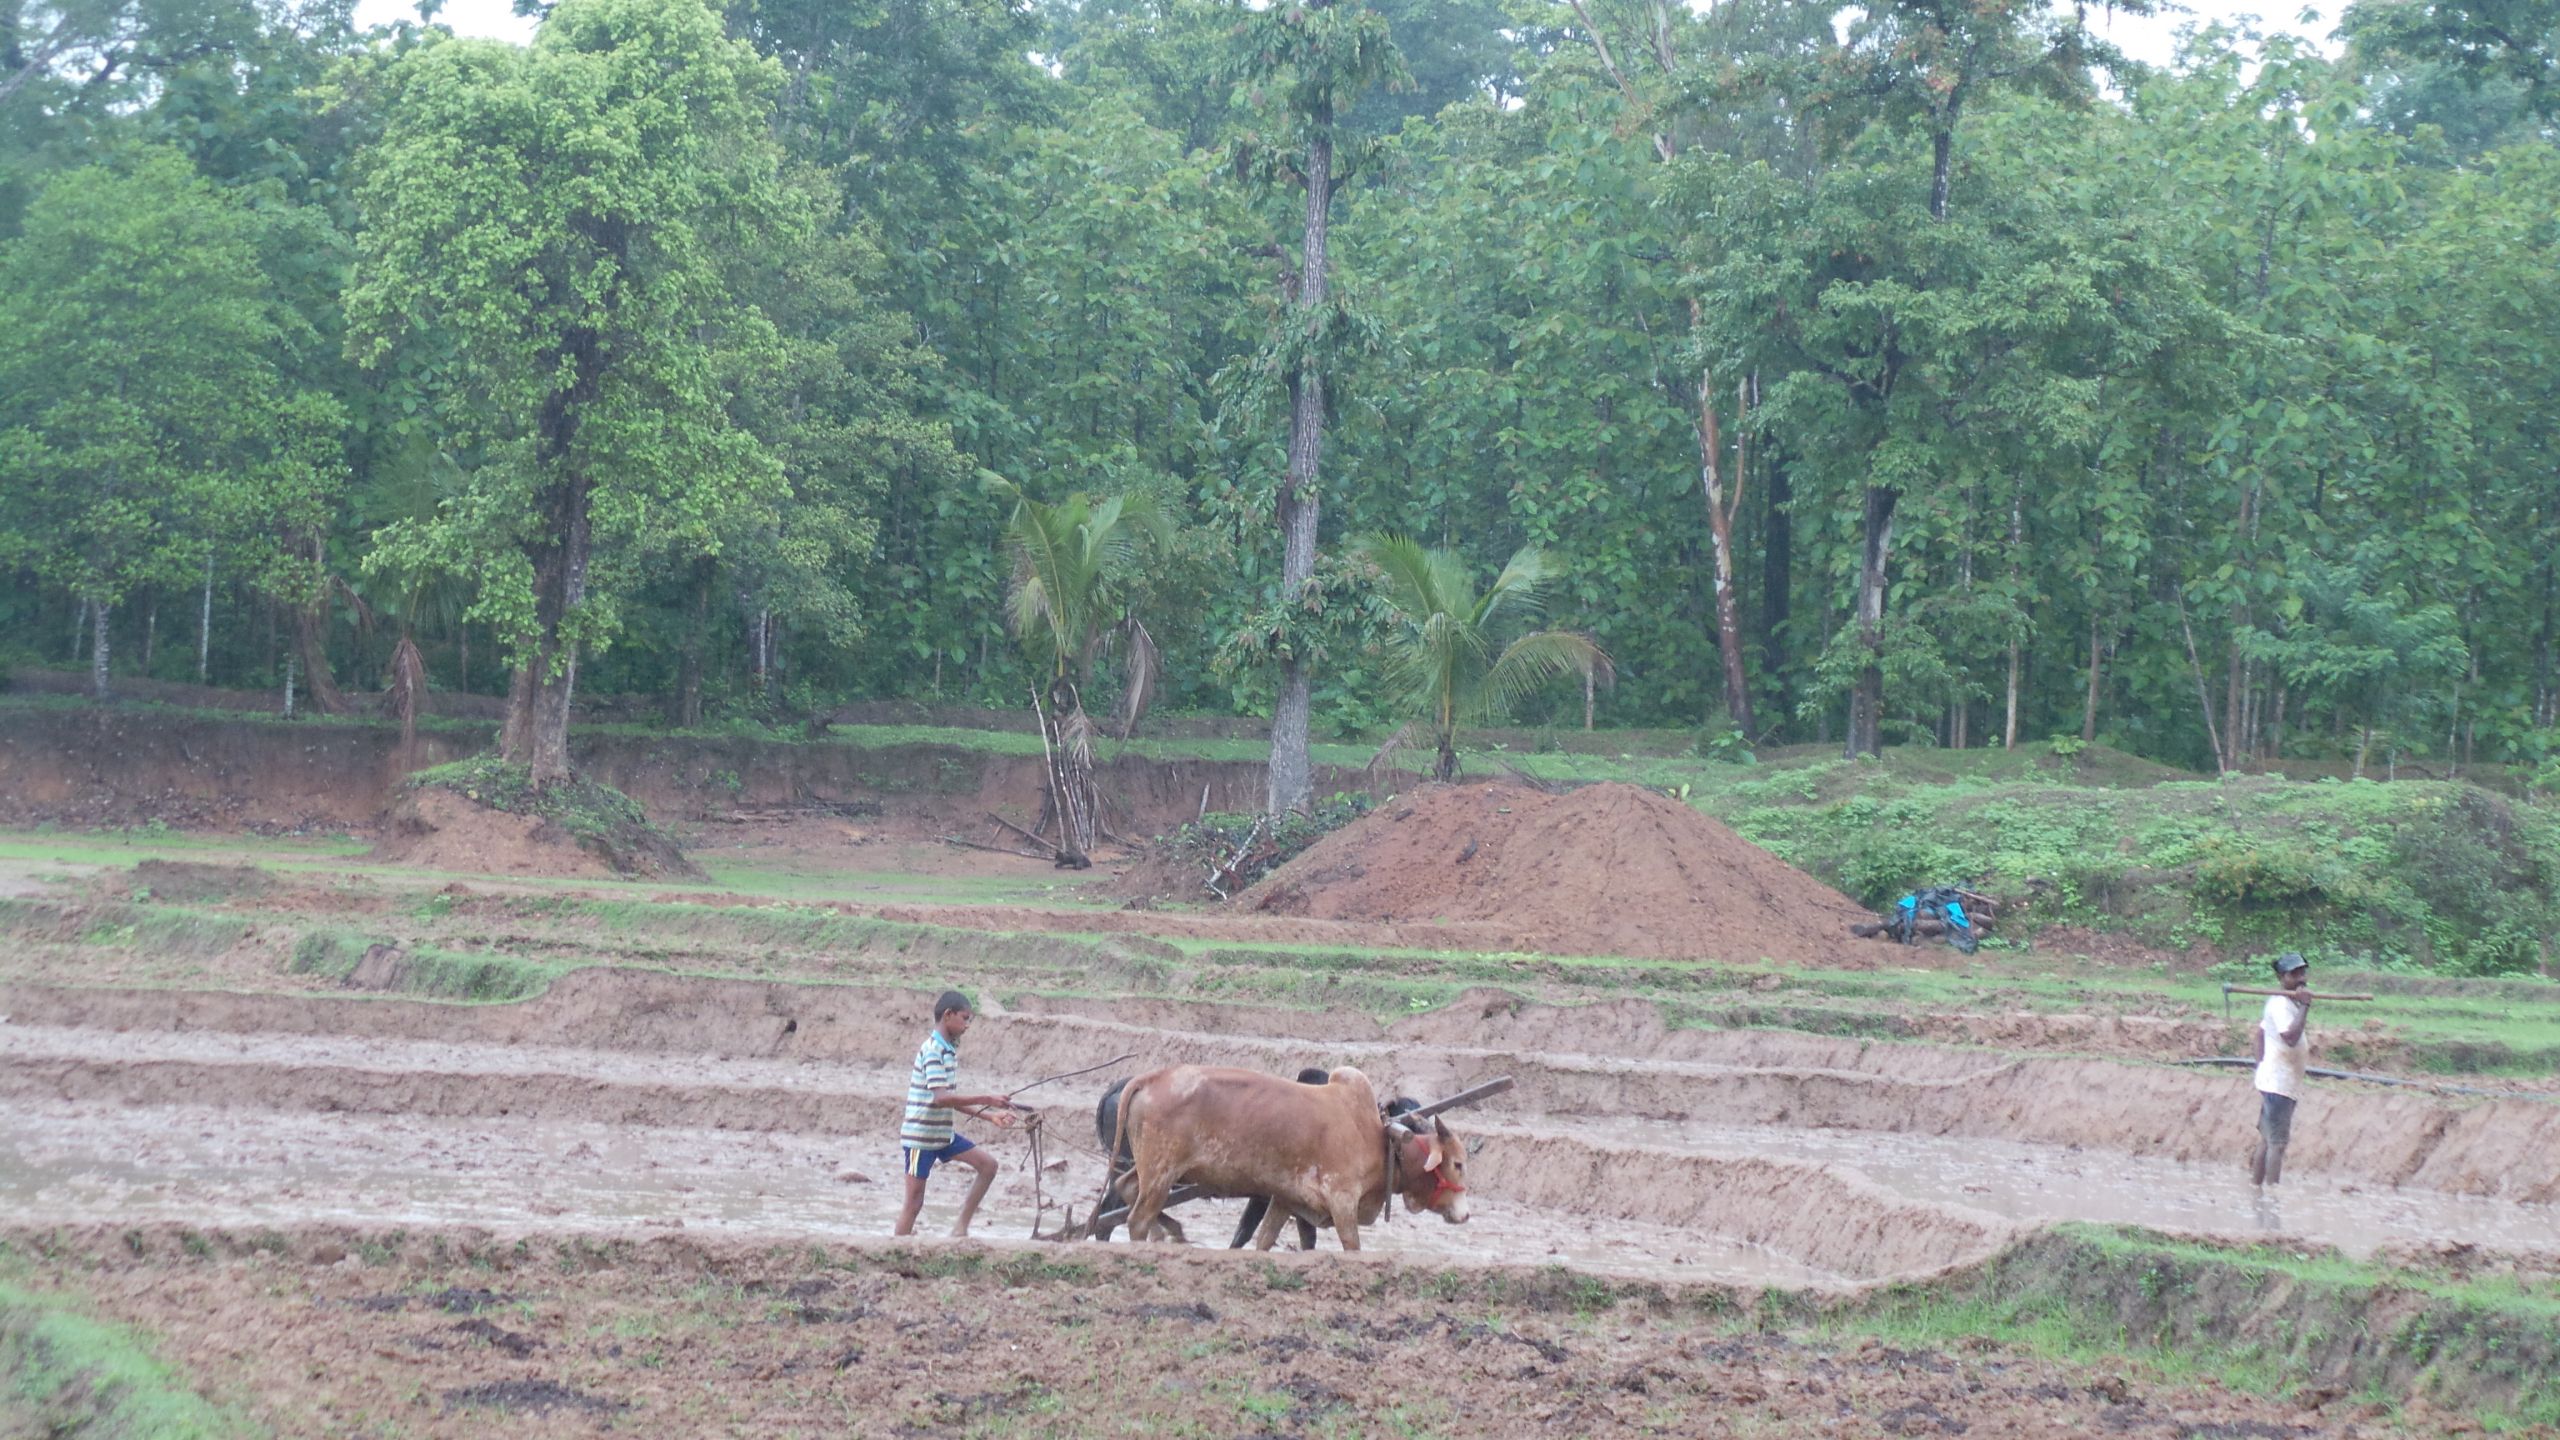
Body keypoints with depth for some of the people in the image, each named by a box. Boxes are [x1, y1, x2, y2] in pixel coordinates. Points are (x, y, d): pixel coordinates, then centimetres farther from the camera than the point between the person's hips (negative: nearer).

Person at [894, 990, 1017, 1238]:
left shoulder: (949, 1050, 9)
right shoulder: (932, 1050, -18)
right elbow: (940, 1098, -28)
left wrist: (989, 1116, 9)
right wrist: (986, 1100, -25)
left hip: (943, 1134, 8)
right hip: (920, 1136, -8)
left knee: (988, 1164, 4)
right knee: (914, 1201, -4)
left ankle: (962, 1225, 9)